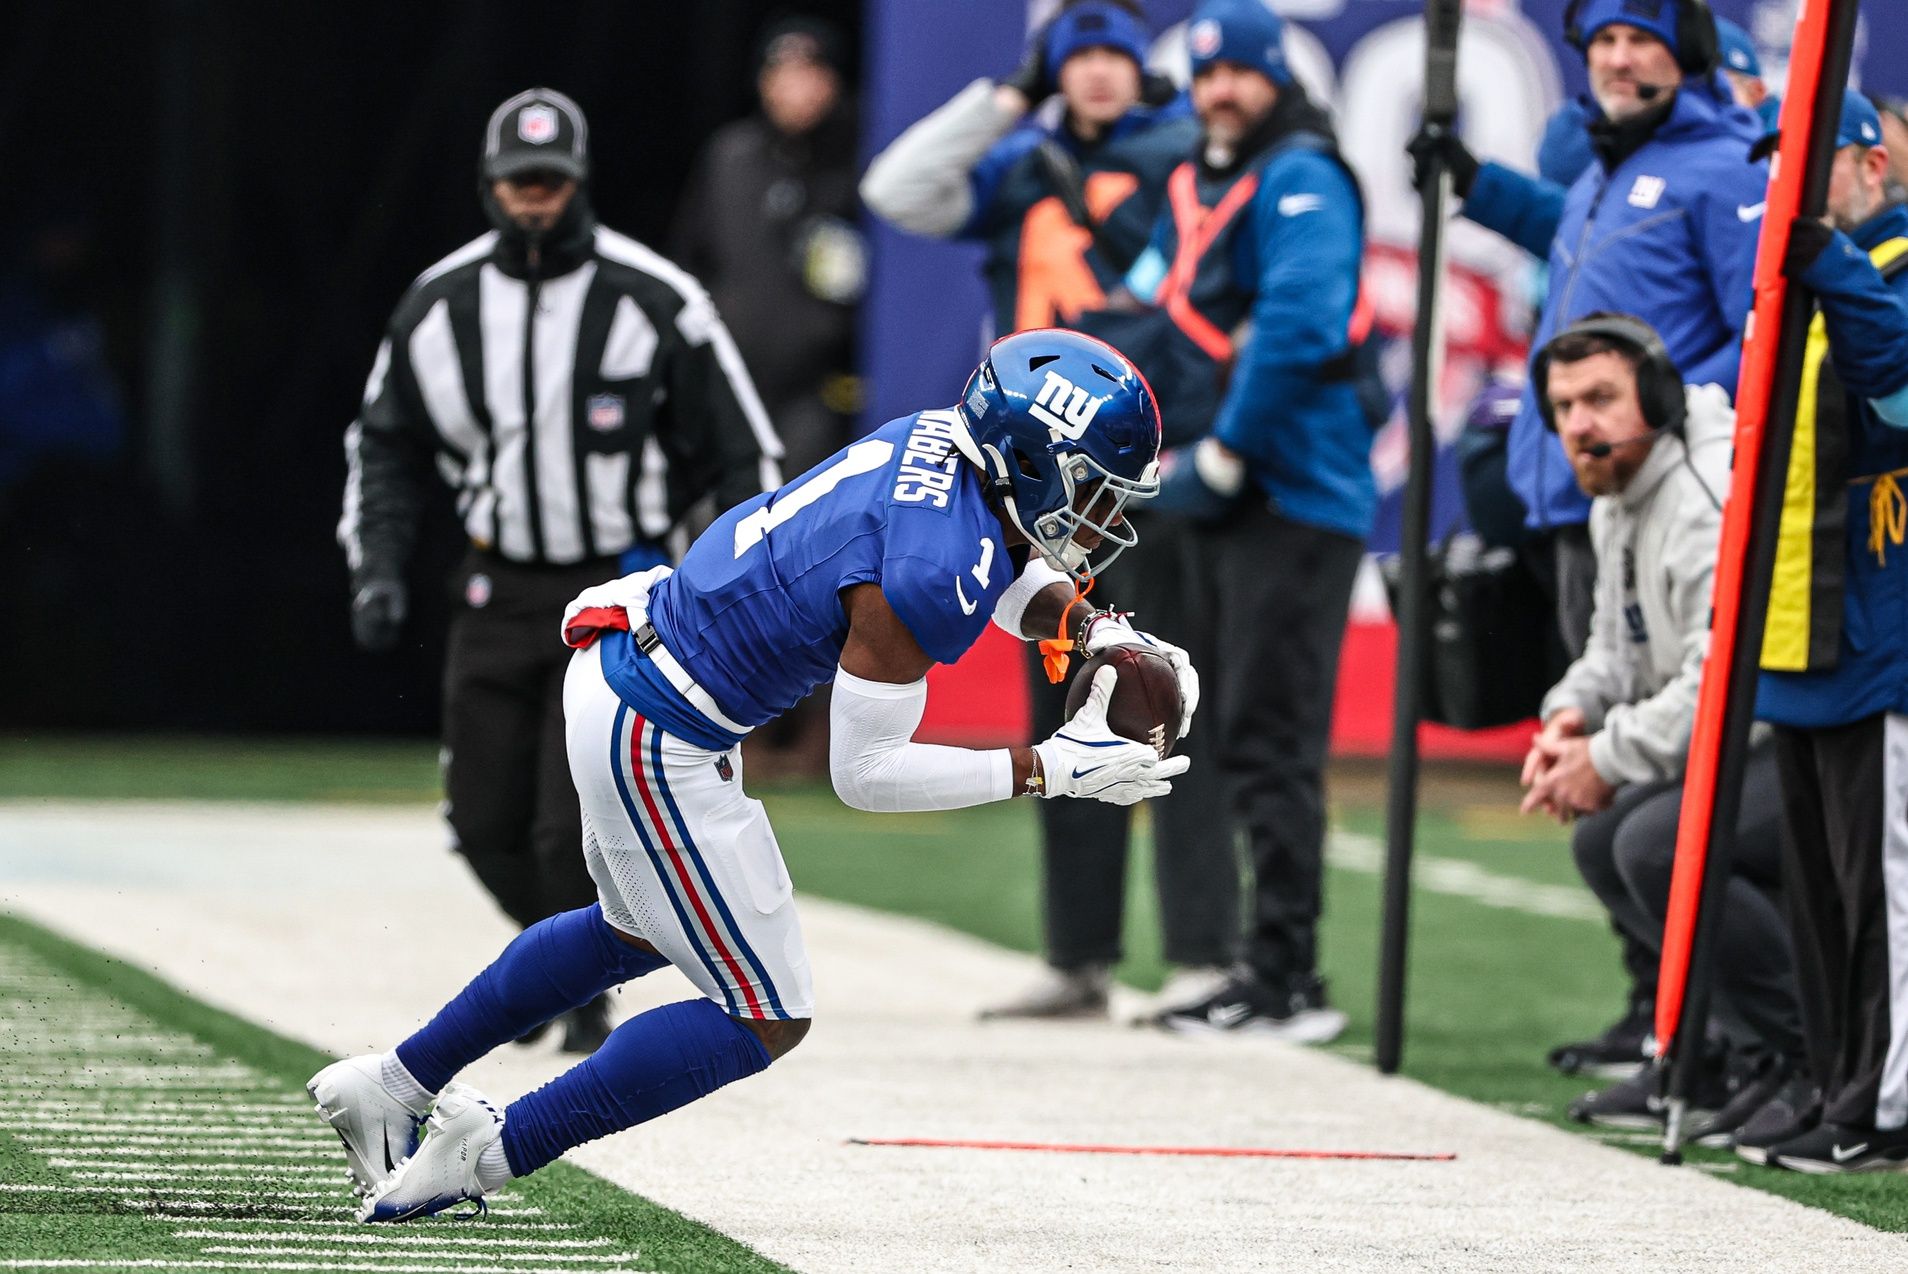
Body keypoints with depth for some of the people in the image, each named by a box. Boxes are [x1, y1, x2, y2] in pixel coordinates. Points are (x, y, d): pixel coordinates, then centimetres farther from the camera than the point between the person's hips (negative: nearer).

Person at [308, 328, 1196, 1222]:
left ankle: (394, 1084, 41)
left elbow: (1017, 580, 19)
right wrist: (1053, 769, -19)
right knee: (766, 1020, 2)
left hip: (618, 671, 10)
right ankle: (491, 1151, 6)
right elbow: (864, 773, -20)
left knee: (636, 932, 32)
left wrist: (1098, 631, -2)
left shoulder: (944, 440, -2)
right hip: (660, 745, -10)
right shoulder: (928, 571, -28)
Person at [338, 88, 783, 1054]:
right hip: (499, 592, 4)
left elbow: (740, 450, -1)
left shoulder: (655, 302, -9)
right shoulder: (440, 304, 2)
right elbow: (386, 445, 15)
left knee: (576, 821, -14)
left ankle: (586, 995, 7)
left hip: (620, 587, -4)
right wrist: (375, 567, 3)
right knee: (486, 822, 4)